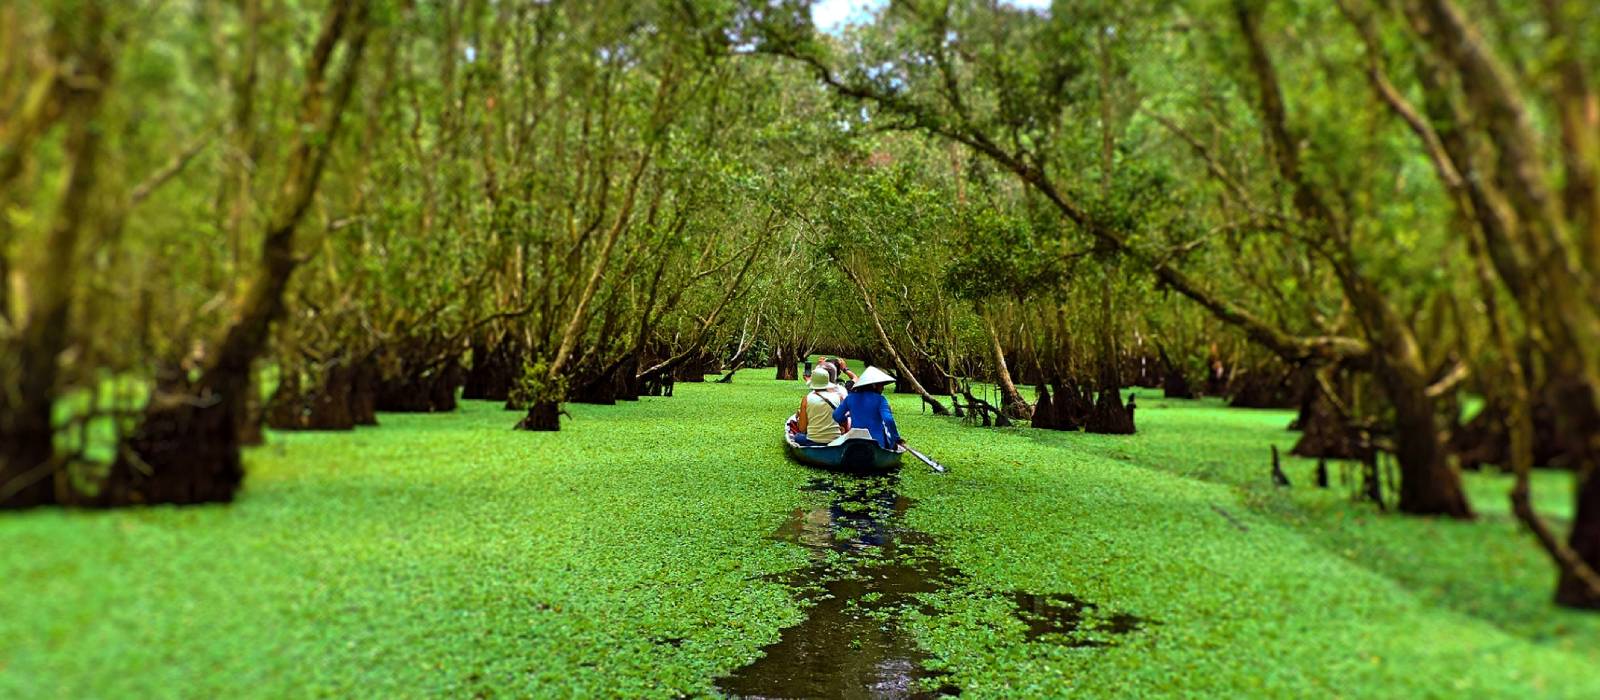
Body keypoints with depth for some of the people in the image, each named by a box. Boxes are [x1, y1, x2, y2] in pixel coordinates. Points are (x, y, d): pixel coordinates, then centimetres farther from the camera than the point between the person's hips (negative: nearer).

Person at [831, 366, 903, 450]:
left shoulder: (850, 398, 5)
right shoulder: (879, 399, -8)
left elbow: (836, 416, 8)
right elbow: (888, 420, -20)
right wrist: (897, 439, -12)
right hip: (877, 442, -3)